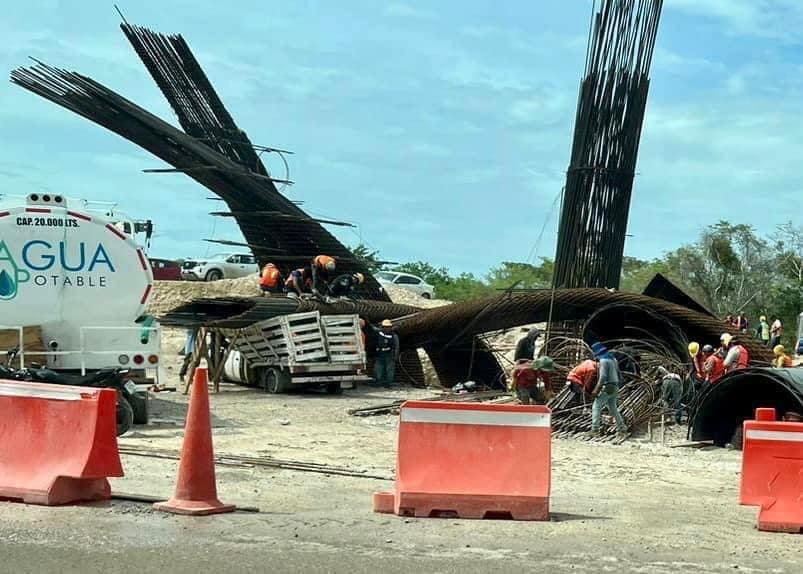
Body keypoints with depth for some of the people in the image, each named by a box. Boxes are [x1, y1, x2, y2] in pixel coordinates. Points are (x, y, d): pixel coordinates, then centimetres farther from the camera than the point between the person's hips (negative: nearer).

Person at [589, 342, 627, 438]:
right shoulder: (612, 359, 15)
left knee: (596, 407, -4)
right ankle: (622, 429, 13)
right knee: (613, 409, 15)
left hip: (607, 388, -9)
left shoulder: (603, 361, -14)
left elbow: (603, 377, -22)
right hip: (614, 388, 9)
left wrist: (596, 390, -20)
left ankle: (595, 429, -12)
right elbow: (619, 374, 21)